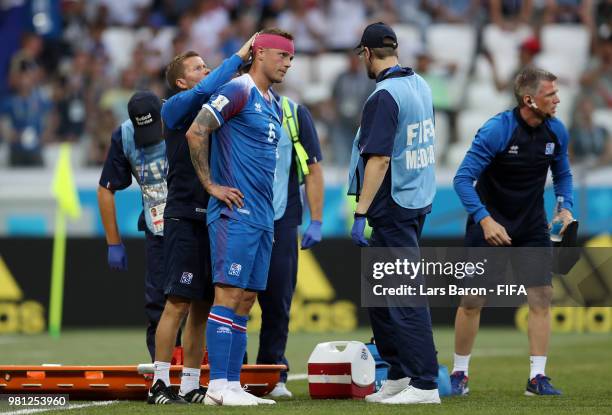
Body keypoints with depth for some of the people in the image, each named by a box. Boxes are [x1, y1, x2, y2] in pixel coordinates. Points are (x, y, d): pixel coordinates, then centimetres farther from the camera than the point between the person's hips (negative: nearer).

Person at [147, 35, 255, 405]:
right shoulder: (176, 107, -3)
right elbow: (206, 90, -20)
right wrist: (240, 57, -17)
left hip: (214, 217, 7)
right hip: (185, 217, -7)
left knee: (203, 306, 7)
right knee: (179, 302, -11)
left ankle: (190, 385, 11)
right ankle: (160, 384, -9)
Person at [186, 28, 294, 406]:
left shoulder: (275, 106, 20)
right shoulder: (238, 91, -8)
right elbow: (196, 132, -16)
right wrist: (211, 186, -14)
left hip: (262, 218, 9)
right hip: (236, 214, -9)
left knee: (246, 300, 8)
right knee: (229, 294, -11)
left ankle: (233, 384, 10)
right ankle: (218, 385, -13)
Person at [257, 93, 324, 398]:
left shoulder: (293, 114, 4)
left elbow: (313, 169, 5)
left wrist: (316, 222, -1)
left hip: (280, 223, 0)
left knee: (277, 304, 1)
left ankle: (274, 376, 12)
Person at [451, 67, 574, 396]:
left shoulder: (556, 132, -4)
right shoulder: (496, 130, -20)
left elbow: (562, 174, 14)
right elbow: (463, 178, -20)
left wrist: (565, 207, -4)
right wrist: (485, 220, -29)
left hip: (532, 227, 4)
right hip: (489, 225, -4)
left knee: (541, 297, -6)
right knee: (472, 302, 0)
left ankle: (537, 378, -1)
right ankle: (459, 374, 16)